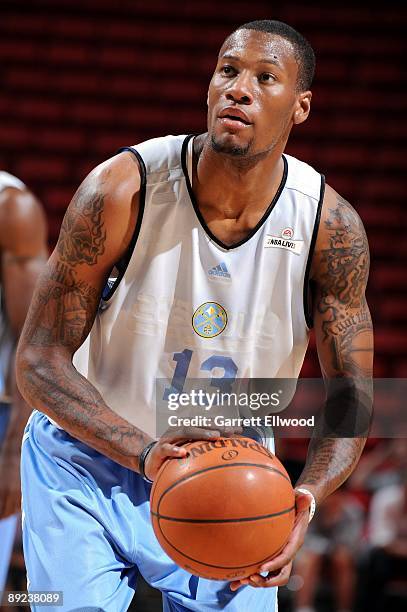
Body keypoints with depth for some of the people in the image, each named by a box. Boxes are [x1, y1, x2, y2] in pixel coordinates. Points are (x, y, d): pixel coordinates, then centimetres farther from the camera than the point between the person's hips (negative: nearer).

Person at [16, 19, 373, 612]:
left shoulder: (330, 225, -15)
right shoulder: (122, 190, -22)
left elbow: (349, 398, -9)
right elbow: (39, 361, -19)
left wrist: (305, 497, -30)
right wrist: (146, 452, -35)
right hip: (91, 460, -2)